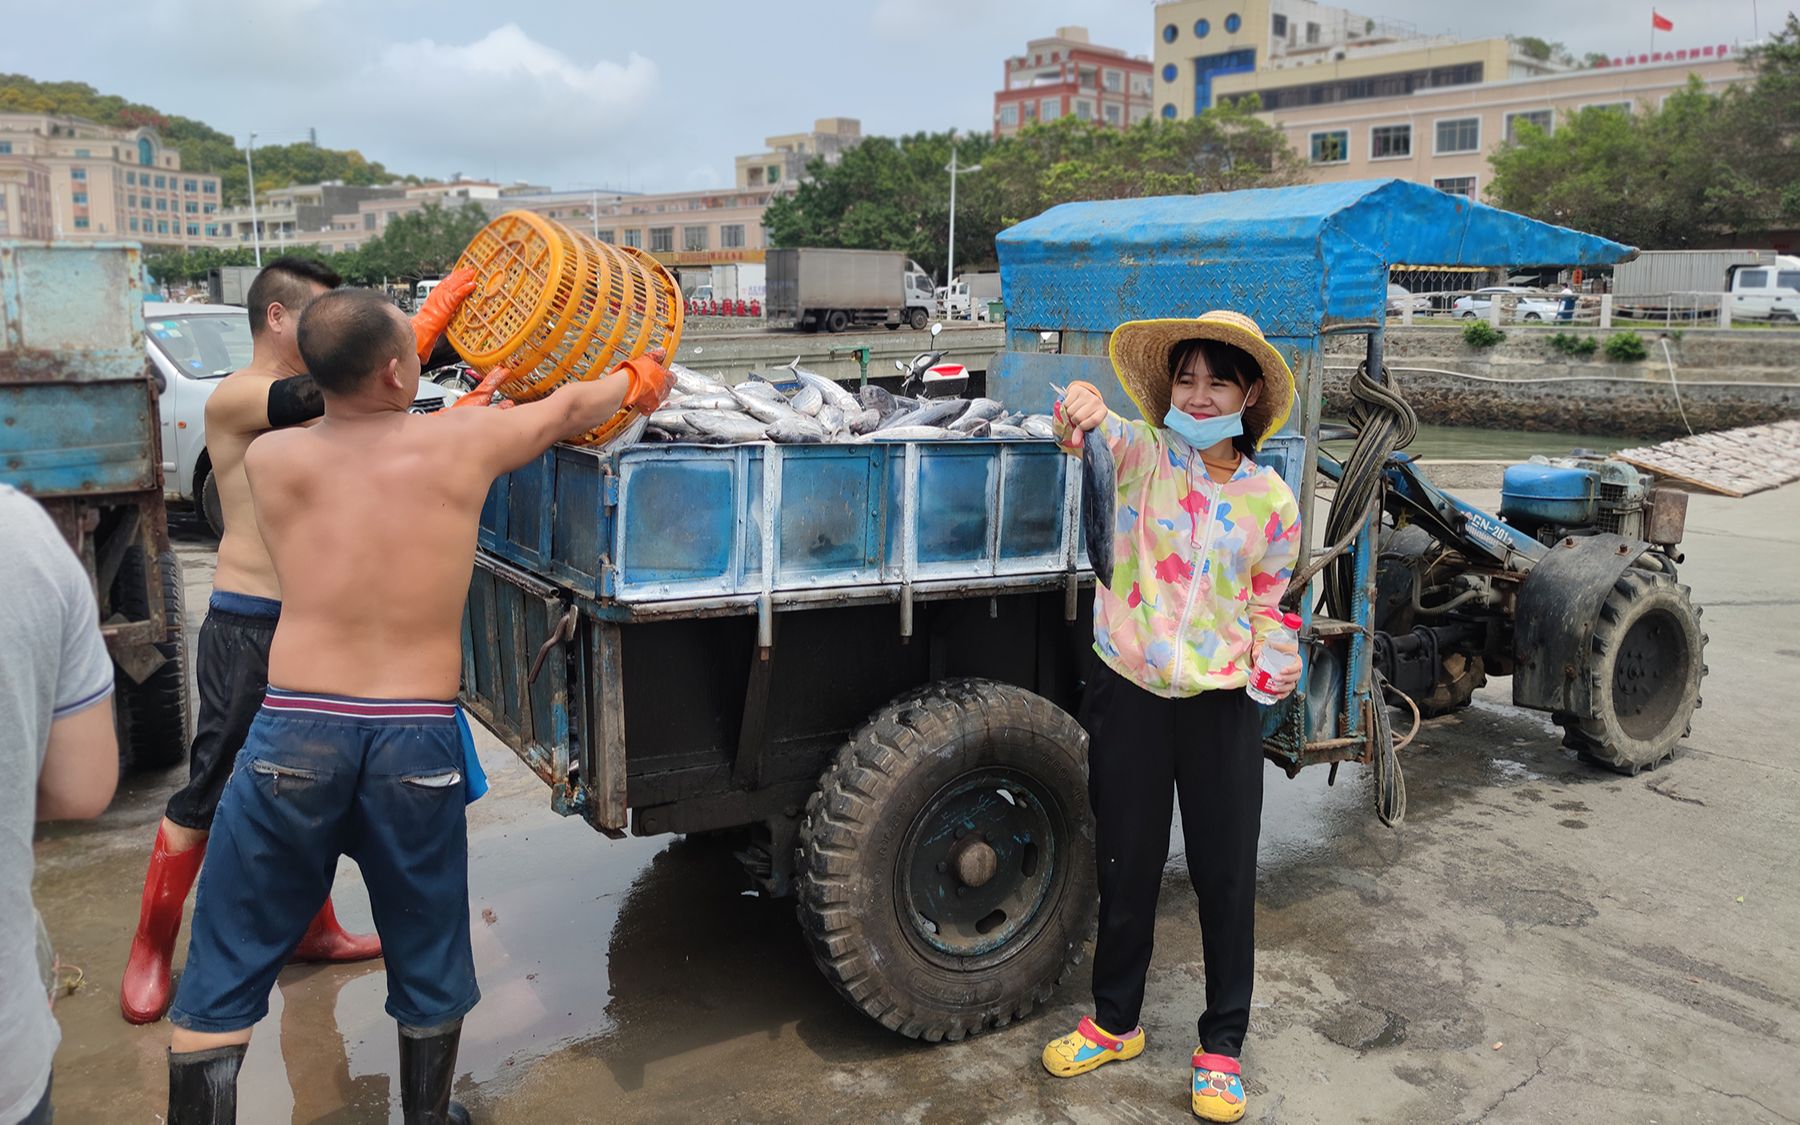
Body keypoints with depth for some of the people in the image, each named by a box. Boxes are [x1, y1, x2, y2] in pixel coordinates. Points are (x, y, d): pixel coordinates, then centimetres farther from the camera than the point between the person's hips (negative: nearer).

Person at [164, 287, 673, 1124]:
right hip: (417, 740, 0)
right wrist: (635, 381, 37)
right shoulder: (463, 443, -1)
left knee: (225, 970, 14)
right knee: (428, 965, 21)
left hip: (295, 731, 0)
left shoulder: (270, 459, 2)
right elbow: (568, 409, 18)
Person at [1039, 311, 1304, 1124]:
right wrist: (1082, 413, -50)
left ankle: (1221, 1046, 28)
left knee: (1226, 878, 8)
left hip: (1220, 707, 1)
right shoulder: (1144, 454, -4)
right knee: (1126, 868, 13)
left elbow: (1266, 606, 10)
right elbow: (1104, 434, -28)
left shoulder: (1271, 500, 0)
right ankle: (1114, 1022, 34)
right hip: (1129, 695, 0)